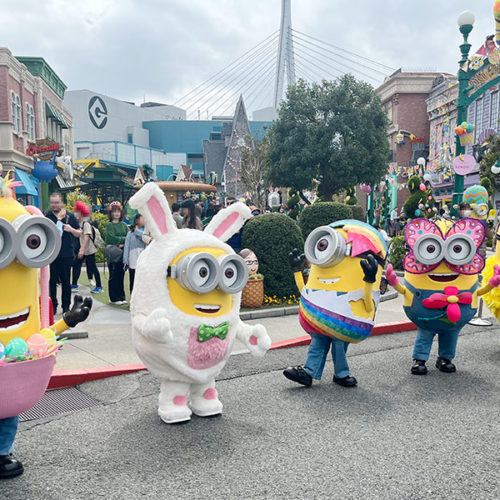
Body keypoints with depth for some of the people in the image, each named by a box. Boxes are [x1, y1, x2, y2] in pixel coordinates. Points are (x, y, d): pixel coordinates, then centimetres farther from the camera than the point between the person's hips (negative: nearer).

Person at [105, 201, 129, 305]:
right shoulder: (109, 225, 0)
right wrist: (124, 239, -8)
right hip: (113, 255, -4)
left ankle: (121, 297, 15)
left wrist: (123, 244, -13)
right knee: (114, 276, 0)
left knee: (121, 275, 8)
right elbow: (112, 238, -12)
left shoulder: (124, 225, 13)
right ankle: (114, 298, 7)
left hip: (123, 253, 4)